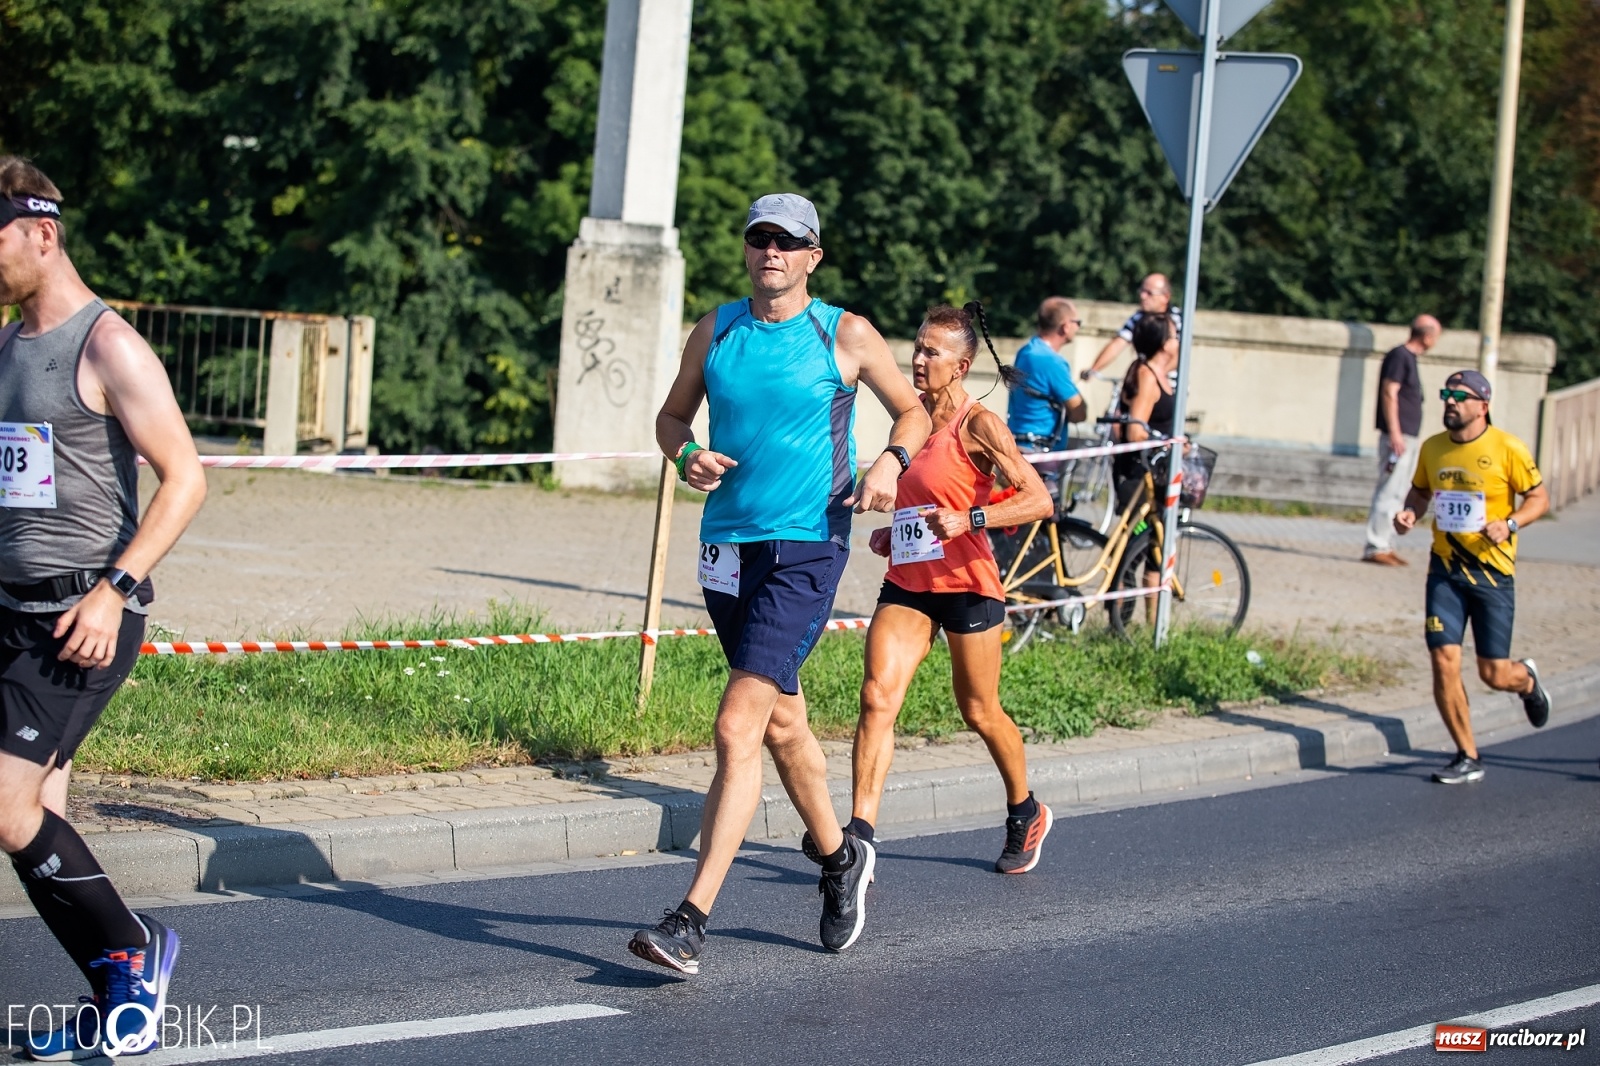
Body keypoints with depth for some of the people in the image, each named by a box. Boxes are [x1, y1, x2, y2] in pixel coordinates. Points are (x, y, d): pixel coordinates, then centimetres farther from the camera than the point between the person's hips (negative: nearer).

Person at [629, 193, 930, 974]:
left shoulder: (845, 336, -1)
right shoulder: (716, 329, 8)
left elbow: (913, 411, 11)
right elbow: (671, 415, 17)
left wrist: (892, 460, -9)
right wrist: (687, 455, -5)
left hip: (806, 549, -5)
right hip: (726, 544, 5)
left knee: (737, 730, -15)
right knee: (782, 726, 17)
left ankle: (690, 922, -17)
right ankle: (840, 860, 41)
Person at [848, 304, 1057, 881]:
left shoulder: (978, 424, -11)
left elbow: (1039, 499, -19)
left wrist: (969, 520, -30)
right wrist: (891, 531, 12)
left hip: (967, 584, -6)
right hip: (907, 581, 6)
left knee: (980, 713, 9)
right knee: (877, 696, -13)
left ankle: (1026, 815, 35)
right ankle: (859, 837, -17)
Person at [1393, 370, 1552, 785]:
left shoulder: (1507, 449, -9)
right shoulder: (1432, 448, 3)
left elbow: (1539, 497, -2)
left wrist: (1509, 524, -20)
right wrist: (1409, 513, -2)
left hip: (1493, 571, -3)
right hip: (1445, 570, 3)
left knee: (1494, 674, 0)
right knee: (1443, 661, -9)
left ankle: (1526, 680, 40)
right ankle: (1467, 758, 6)